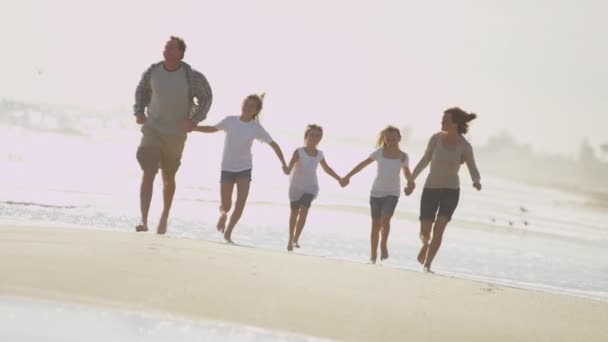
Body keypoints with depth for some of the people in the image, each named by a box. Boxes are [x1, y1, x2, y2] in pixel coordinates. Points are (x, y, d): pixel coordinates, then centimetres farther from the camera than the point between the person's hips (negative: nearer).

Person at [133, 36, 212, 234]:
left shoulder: (191, 76, -13)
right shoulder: (153, 71, -5)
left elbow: (206, 97, -1)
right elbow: (142, 90, 14)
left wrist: (194, 120, -12)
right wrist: (139, 112, 0)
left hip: (176, 134, -1)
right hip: (152, 129, 1)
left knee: (168, 178, 14)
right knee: (148, 174, -15)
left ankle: (165, 216, 37)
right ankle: (143, 221, -20)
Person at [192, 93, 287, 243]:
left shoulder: (256, 128, -5)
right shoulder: (230, 121, -5)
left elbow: (273, 145, 0)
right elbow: (213, 129, 11)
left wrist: (283, 164, -8)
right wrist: (192, 128, 5)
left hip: (245, 168, 0)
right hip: (227, 168, 0)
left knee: (241, 203, -11)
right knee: (226, 206, -4)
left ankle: (228, 233, 6)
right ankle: (223, 213, 35)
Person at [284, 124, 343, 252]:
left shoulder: (319, 155, -2)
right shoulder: (299, 152, -16)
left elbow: (327, 169, 15)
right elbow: (290, 166, -29)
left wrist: (339, 179, 17)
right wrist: (287, 170, -53)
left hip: (310, 187, 2)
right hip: (296, 186, -2)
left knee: (304, 210, -16)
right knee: (294, 212, 10)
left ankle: (296, 238, -8)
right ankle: (291, 239, 27)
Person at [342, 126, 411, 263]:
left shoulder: (403, 157, -2)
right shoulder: (380, 153, -3)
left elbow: (406, 172, 14)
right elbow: (363, 164, 0)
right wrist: (348, 176, -4)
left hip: (392, 193, -1)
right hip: (376, 192, 1)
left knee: (385, 219, -24)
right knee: (375, 224, 4)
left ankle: (384, 244, -5)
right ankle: (373, 255, 14)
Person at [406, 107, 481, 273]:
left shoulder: (465, 146, -10)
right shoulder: (436, 138, -7)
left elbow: (474, 171, -8)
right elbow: (425, 160, 7)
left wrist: (476, 182, -30)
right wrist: (412, 179, 11)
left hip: (451, 191, -1)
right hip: (431, 189, 1)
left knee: (439, 229, -16)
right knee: (425, 232, -1)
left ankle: (427, 265, -5)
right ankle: (426, 244, 36)